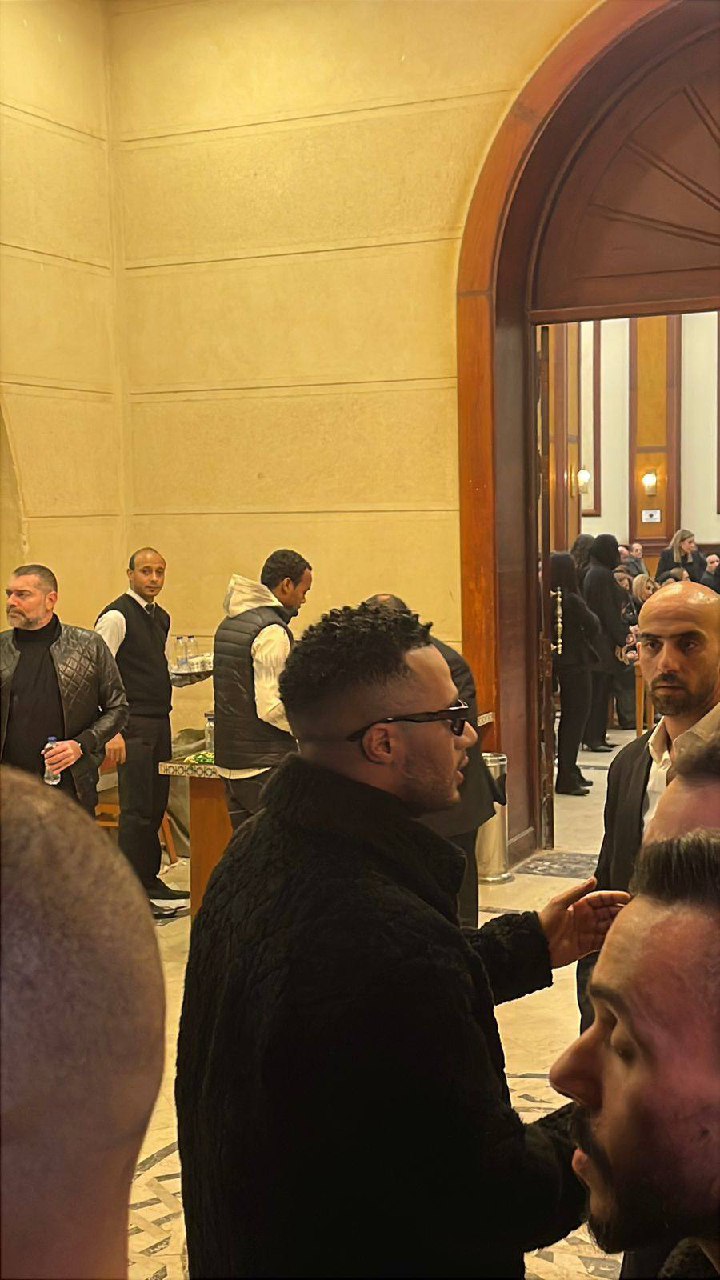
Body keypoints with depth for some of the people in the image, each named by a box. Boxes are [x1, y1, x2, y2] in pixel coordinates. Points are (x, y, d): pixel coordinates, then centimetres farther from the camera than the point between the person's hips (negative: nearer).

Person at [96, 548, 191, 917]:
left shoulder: (161, 617, 15)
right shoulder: (116, 616, -11)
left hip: (159, 722, 8)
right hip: (134, 726, -8)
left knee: (156, 806, 13)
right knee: (136, 809, -5)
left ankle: (150, 881, 24)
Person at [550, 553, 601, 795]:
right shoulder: (571, 600, -19)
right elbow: (593, 626, -14)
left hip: (559, 663, 7)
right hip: (576, 663, -7)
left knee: (570, 716, 18)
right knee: (576, 716, -1)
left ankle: (569, 772, 26)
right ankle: (566, 778, -1)